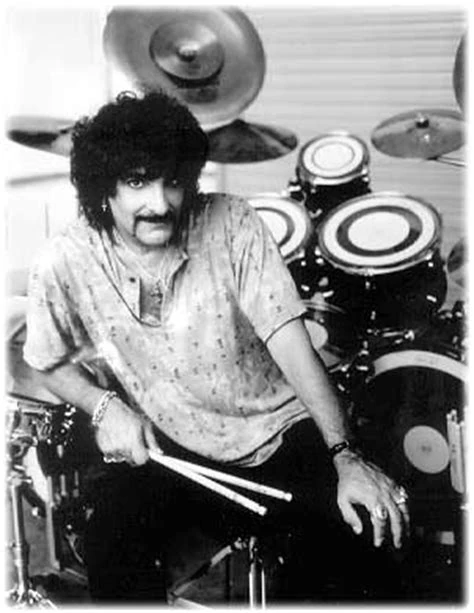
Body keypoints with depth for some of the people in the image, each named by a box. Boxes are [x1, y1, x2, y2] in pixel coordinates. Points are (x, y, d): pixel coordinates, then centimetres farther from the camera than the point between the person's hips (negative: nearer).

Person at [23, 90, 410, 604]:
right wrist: (104, 405, -16)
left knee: (379, 518, -17)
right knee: (110, 553, -28)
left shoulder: (230, 223, -14)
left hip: (273, 427, 1)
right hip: (158, 445, -1)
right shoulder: (63, 266, -13)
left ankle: (295, 601, 14)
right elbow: (51, 363, 6)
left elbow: (290, 343, -17)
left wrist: (346, 457, -27)